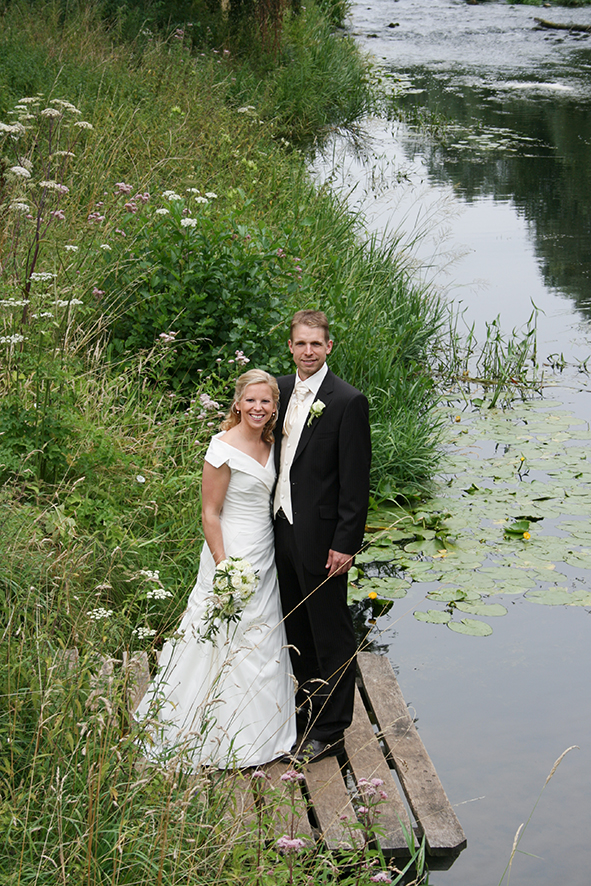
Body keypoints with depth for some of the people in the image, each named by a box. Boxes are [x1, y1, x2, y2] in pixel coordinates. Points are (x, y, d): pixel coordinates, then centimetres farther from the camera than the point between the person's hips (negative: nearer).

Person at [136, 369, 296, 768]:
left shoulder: (269, 445, 7)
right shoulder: (224, 448, -16)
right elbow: (210, 513, -15)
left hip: (265, 557, 8)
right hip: (233, 557, -8)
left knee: (262, 644, 15)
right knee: (226, 643, 1)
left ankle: (256, 733, 29)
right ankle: (219, 738, 14)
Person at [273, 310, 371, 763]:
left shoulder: (348, 401, -15)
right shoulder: (281, 389, 6)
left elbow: (356, 480, -14)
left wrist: (345, 543, -16)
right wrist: (273, 519, 12)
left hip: (321, 537, -7)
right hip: (284, 529, 7)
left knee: (331, 636, 5)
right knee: (297, 632, 19)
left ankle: (331, 731, 17)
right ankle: (305, 716, 34)